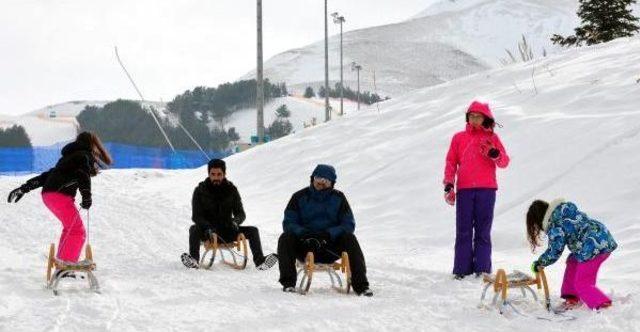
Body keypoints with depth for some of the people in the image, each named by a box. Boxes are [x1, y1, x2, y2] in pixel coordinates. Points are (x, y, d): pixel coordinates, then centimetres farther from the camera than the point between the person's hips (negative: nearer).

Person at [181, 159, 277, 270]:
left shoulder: (231, 190, 4)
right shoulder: (200, 191, -2)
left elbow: (241, 213, 3)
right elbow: (196, 216, -7)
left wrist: (235, 221, -22)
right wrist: (208, 227, -28)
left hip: (228, 231, 2)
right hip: (208, 232, -2)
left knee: (253, 231, -16)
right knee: (194, 229, -33)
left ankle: (260, 261, -28)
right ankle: (193, 259, -48)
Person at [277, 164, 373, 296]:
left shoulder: (338, 198, 6)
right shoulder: (300, 197, 4)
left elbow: (348, 224, -2)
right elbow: (288, 223, -2)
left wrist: (329, 234, -21)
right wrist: (303, 233, -24)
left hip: (330, 248, 0)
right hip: (305, 248, 0)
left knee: (349, 238, -27)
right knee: (285, 238, -27)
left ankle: (360, 285, -30)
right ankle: (288, 283, -26)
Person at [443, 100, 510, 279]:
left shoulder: (491, 138, 11)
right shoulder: (459, 138, 14)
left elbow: (504, 162, 8)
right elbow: (451, 162, 12)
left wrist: (494, 154, -13)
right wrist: (448, 185, 2)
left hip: (486, 190, -1)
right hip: (464, 190, 1)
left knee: (483, 231, 0)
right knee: (463, 231, -2)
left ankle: (482, 269, 2)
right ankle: (462, 269, -1)